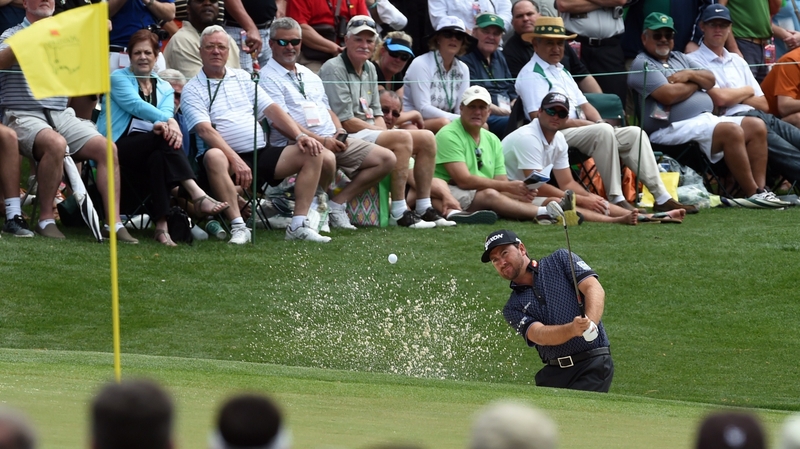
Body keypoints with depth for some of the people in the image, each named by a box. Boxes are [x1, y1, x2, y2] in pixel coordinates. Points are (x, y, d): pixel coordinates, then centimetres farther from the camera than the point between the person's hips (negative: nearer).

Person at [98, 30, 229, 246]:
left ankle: (161, 226, -42)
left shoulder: (164, 88, 19)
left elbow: (166, 112, -3)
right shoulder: (118, 78, 5)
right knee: (166, 138, -31)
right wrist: (169, 121, -28)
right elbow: (136, 105, -14)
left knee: (159, 158, -34)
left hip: (146, 153, 4)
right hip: (115, 149, -4)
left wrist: (162, 125, -29)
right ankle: (198, 196, -43)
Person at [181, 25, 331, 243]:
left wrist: (300, 135, -3)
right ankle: (238, 226, -36)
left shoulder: (243, 78, 20)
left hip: (262, 153, 5)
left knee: (313, 153, -12)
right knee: (214, 157, -40)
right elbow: (205, 130, -12)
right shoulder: (193, 90, 3)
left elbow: (272, 110, 14)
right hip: (228, 157, -5)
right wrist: (235, 161, -25)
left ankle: (298, 225, -15)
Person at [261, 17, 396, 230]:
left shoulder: (310, 76, 24)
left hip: (332, 140, 8)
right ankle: (315, 206, -13)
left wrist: (339, 131, 4)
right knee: (326, 159, -42)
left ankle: (336, 204, -4)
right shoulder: (268, 78, -3)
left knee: (386, 159, -3)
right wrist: (321, 141, -20)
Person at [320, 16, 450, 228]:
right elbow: (345, 121, -16)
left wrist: (384, 131, -4)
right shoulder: (334, 69, -11)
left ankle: (424, 209, 1)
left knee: (426, 138, 0)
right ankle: (399, 213, -29)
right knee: (402, 138, -28)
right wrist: (381, 132, -11)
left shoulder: (370, 69, 17)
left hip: (372, 132, 9)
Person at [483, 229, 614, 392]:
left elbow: (594, 289, -7)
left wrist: (590, 323, -28)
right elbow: (538, 335, -7)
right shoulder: (513, 308, 11)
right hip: (554, 375, 5)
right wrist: (573, 329, -29)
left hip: (593, 366, -5)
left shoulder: (561, 260, 8)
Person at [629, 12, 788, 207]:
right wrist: (695, 83, 2)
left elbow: (710, 80, 18)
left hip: (707, 118, 10)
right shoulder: (642, 65, -2)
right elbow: (669, 95, -16)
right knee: (732, 131, -29)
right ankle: (752, 194, -26)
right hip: (675, 128, -10)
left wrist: (690, 75, -3)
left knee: (757, 126, -5)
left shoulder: (679, 58, 26)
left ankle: (760, 189, -16)